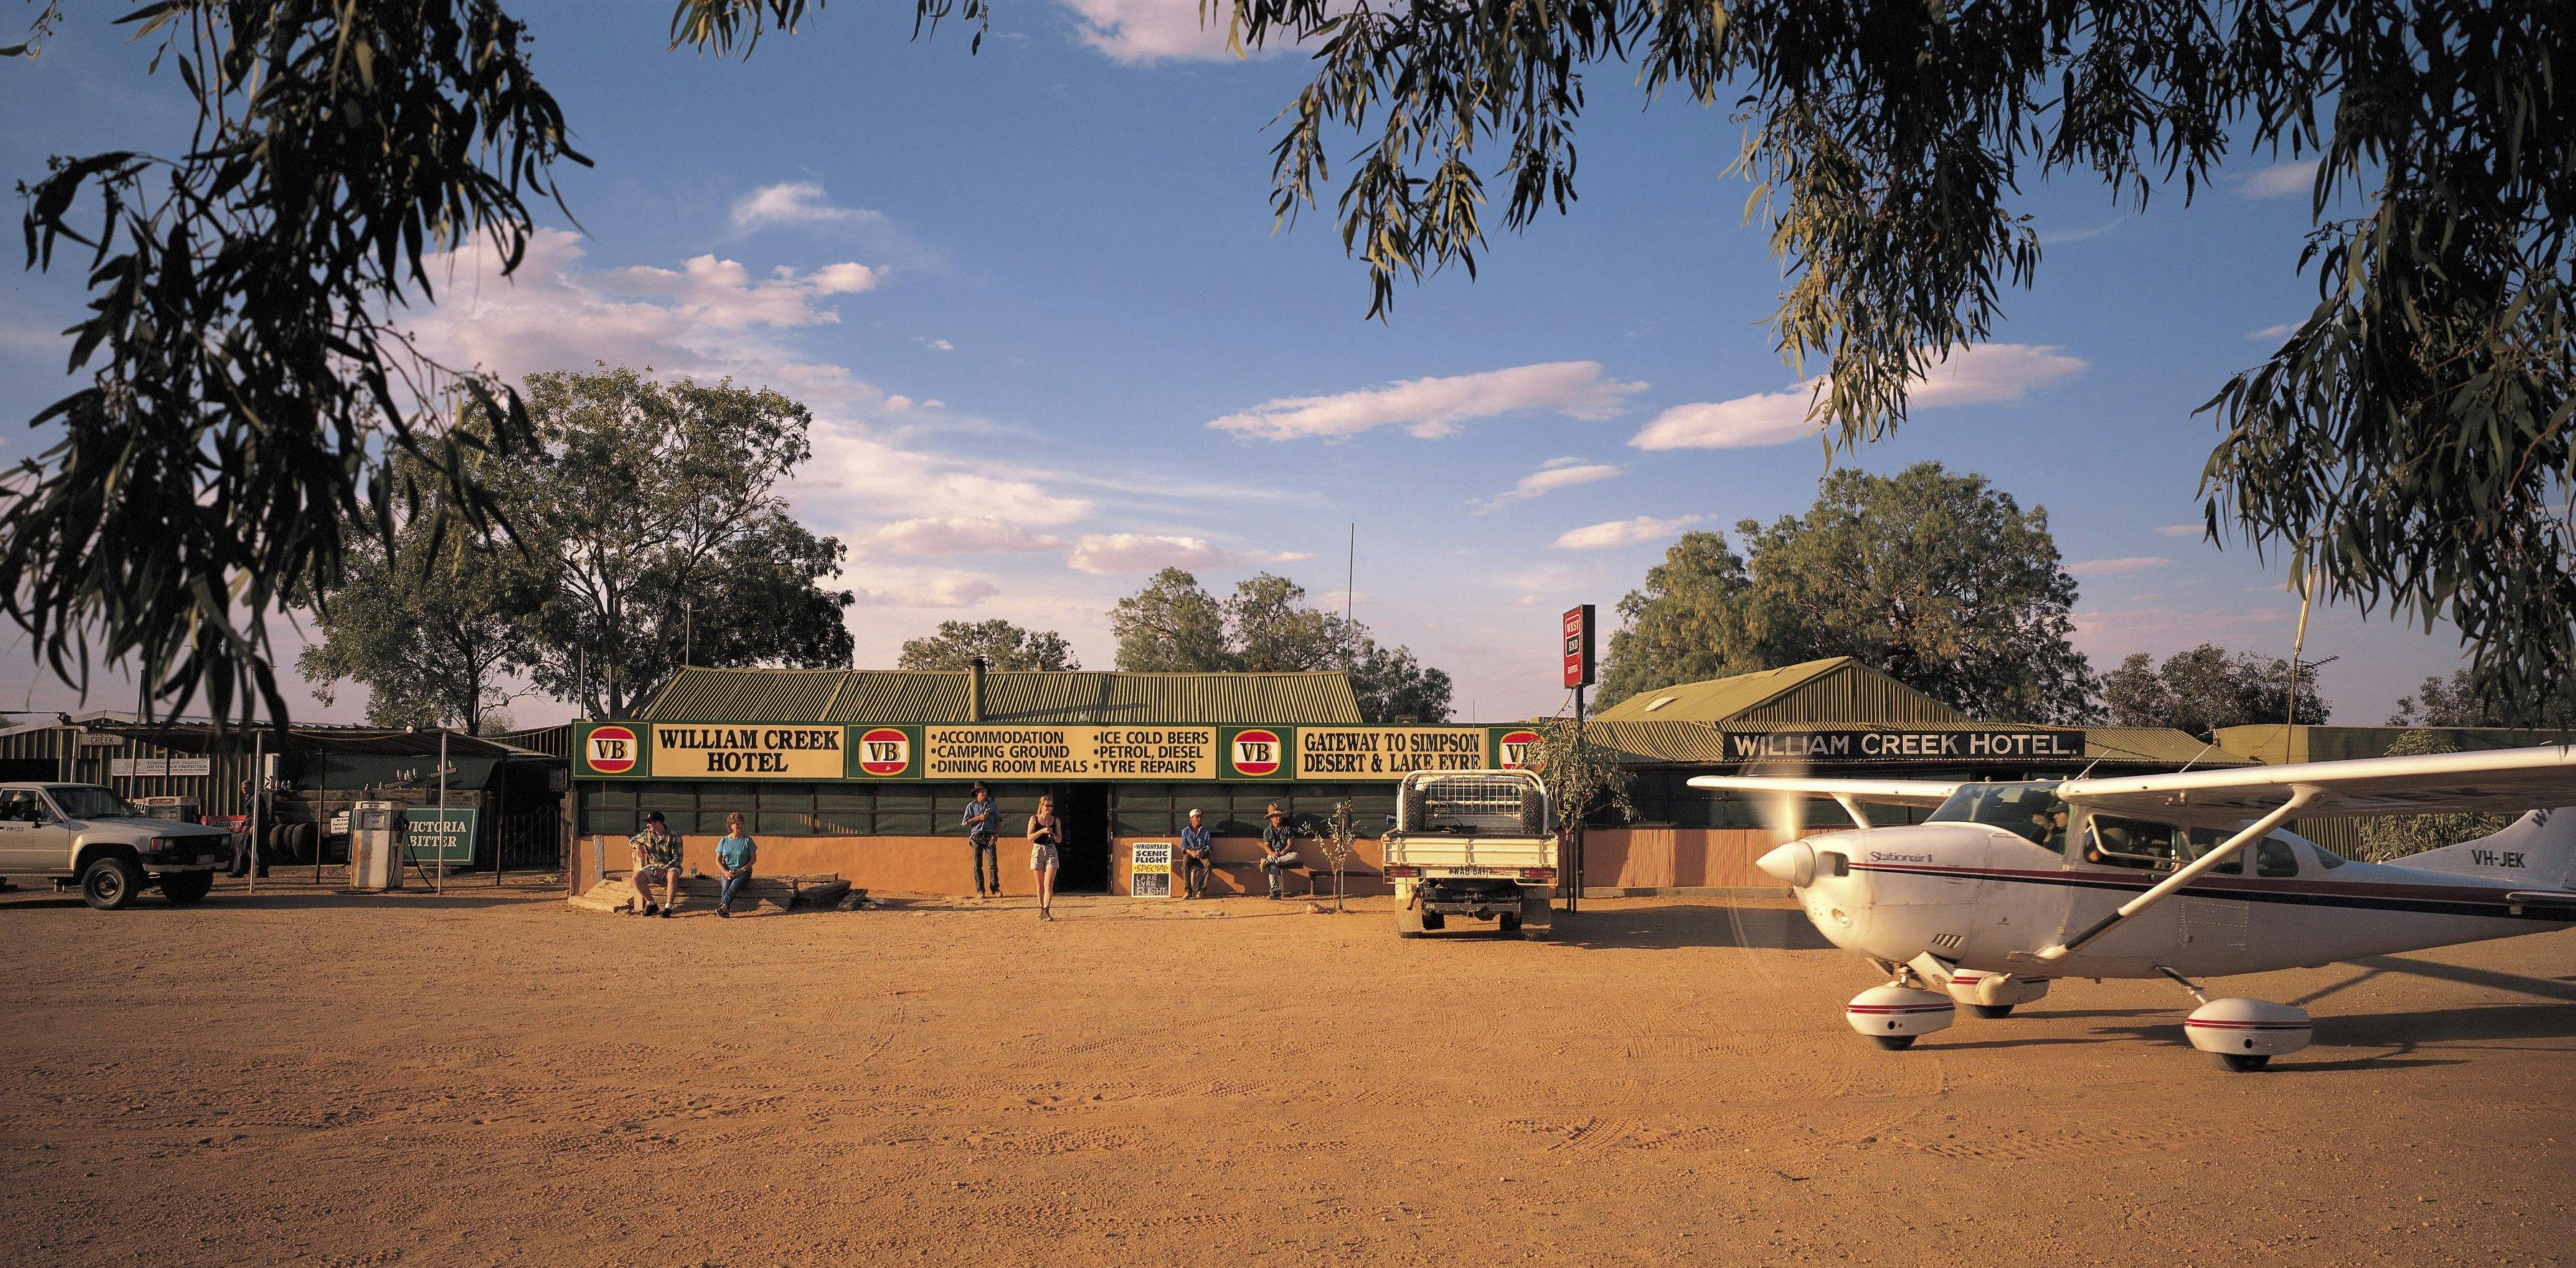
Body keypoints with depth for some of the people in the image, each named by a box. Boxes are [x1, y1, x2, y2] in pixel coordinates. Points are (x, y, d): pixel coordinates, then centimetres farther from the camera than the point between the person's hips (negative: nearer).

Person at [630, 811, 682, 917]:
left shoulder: (673, 837, -8)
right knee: (637, 877, -26)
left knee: (673, 875, -40)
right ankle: (652, 905, -13)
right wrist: (638, 846, 1)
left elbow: (678, 859, -11)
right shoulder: (647, 834, 7)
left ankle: (668, 908, -40)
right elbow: (633, 840, 26)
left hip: (669, 866, -4)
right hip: (652, 866, 5)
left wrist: (664, 869, -24)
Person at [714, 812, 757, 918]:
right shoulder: (724, 840, 10)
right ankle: (726, 910, -45)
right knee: (726, 885, -31)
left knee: (735, 883, -34)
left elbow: (753, 858, 3)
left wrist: (742, 870, -11)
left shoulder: (747, 840, 5)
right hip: (728, 870, 2)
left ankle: (723, 906, -47)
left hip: (744, 871, -2)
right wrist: (725, 872, -8)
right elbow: (718, 860, 11)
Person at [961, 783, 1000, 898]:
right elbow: (965, 822, 1)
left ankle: (996, 890, -4)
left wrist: (996, 834, 0)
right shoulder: (972, 806, 7)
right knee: (978, 865, 0)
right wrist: (979, 818, -9)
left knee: (993, 864, -6)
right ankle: (980, 890, 3)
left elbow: (998, 821, 13)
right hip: (977, 837, -1)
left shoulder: (992, 805, 12)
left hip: (990, 837, 1)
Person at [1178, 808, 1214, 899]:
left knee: (1208, 864, -33)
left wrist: (1203, 852, -14)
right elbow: (1184, 846, 3)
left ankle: (1201, 890, -31)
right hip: (1190, 852, -1)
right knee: (1185, 864, -35)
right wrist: (1191, 852, -18)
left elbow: (1209, 845, 8)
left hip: (1203, 853, 1)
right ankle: (1187, 891, -34)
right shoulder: (1185, 831, 14)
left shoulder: (1205, 831, 16)